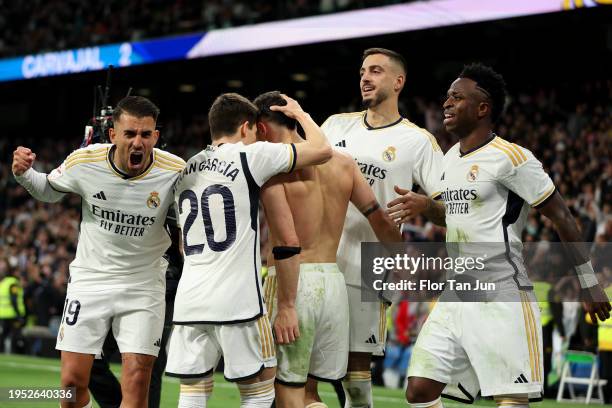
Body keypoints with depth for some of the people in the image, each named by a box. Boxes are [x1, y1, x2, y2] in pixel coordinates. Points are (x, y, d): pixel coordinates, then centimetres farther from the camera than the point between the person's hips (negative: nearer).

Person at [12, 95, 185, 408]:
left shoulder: (176, 171, -16)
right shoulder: (84, 162, -12)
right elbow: (49, 191, 10)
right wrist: (24, 173, -8)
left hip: (143, 285, -1)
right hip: (89, 279, 1)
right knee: (73, 381, -1)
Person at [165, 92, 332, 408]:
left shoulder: (186, 169, 17)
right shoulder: (251, 156, -3)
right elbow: (322, 150, -2)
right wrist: (300, 113, 15)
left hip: (189, 300, 6)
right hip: (237, 299, -6)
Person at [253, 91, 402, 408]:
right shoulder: (343, 162, 9)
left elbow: (288, 243, -18)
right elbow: (380, 221, 11)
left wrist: (286, 306, -16)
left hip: (294, 282, -6)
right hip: (334, 280, 6)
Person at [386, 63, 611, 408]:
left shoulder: (510, 157, -12)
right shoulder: (451, 157, 14)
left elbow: (562, 218, -9)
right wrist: (425, 207, 9)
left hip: (502, 298, -8)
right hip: (457, 296, 8)